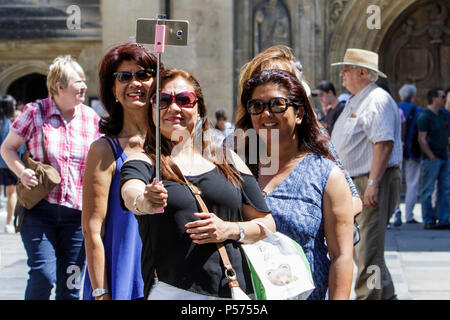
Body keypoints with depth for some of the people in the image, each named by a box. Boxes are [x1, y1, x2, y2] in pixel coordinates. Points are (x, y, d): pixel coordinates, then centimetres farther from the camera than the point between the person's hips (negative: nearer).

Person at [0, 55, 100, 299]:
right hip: (40, 207, -3)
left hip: (77, 212, 3)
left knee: (70, 284, 3)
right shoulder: (35, 112, -1)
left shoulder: (90, 117, 8)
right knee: (43, 273, -17)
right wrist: (21, 172, -12)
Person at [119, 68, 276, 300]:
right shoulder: (142, 163, 6)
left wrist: (230, 230, -3)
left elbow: (268, 225, 15)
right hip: (170, 292, 0)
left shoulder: (227, 160, 14)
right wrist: (143, 201, -39)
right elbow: (130, 193, -17)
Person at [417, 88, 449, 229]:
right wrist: (432, 157, -16)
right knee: (428, 190, -2)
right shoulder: (425, 116, -12)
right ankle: (428, 221, 2)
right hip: (431, 159, -8)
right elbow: (422, 139, -16)